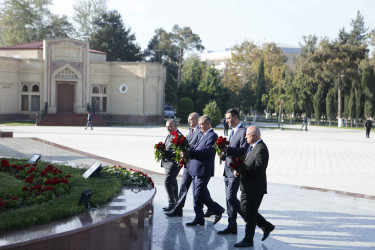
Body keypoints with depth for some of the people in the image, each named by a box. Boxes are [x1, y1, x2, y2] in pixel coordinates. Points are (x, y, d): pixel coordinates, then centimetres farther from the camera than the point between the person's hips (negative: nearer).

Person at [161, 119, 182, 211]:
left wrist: (165, 152, -26)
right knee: (173, 182, 16)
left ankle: (171, 203, -5)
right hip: (168, 162, 10)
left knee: (167, 182, -13)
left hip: (174, 163, -10)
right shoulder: (169, 135, 16)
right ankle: (176, 202, 26)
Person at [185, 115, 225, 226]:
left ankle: (218, 210, 10)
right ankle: (199, 218, 17)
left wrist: (191, 152, -24)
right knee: (196, 194, 10)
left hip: (203, 170, -10)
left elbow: (207, 151, -21)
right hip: (196, 169, 10)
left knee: (200, 193, -9)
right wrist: (189, 149, -4)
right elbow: (197, 148, 17)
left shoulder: (212, 136, -11)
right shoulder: (202, 135, 19)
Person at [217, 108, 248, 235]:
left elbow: (243, 150, -21)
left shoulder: (243, 132, -10)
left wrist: (227, 150, -31)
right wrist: (224, 154, 4)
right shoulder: (233, 132, 19)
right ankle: (232, 226, 14)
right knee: (229, 198, 9)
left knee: (231, 197, -13)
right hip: (228, 170, 9)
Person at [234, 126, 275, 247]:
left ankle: (248, 240, 10)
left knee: (250, 213, -2)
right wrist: (239, 168, 1)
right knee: (245, 209, 17)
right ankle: (267, 226, 31)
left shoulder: (261, 149, -18)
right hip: (247, 187, 10)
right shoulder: (252, 147, 12)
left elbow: (259, 168, -27)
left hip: (255, 188, -10)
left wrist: (241, 169, -27)